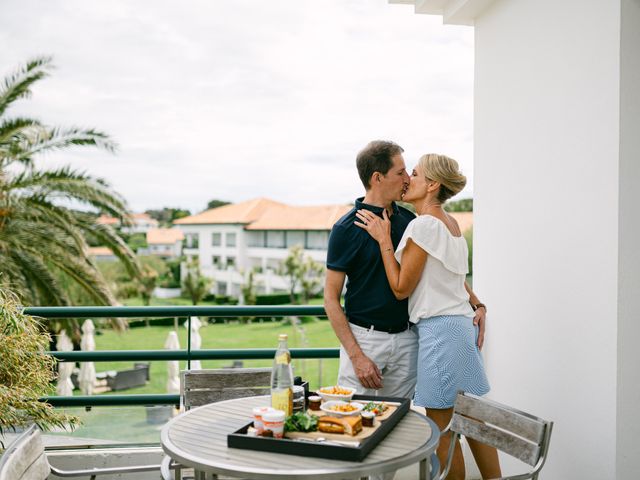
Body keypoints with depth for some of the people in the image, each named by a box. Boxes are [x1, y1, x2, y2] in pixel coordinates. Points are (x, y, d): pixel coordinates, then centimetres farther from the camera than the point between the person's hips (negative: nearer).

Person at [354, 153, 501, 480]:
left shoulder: (424, 224, -15)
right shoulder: (450, 223, 13)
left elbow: (401, 288, -11)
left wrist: (384, 240, -9)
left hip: (439, 328, -10)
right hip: (462, 323, 10)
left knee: (442, 429, 1)